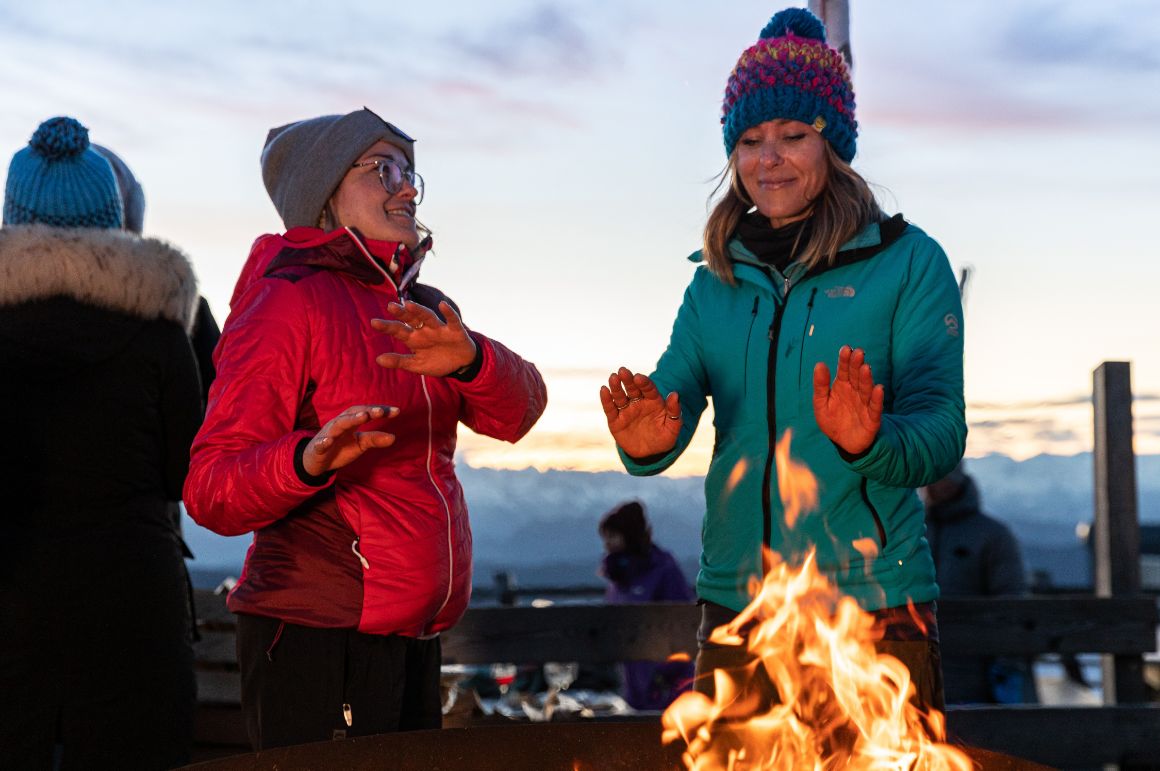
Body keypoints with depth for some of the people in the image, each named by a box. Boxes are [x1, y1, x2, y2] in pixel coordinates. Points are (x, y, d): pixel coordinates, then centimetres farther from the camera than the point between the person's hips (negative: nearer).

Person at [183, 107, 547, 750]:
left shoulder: (415, 308, 16)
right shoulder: (289, 303, -10)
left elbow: (516, 412, 0)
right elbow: (210, 491, -16)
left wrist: (468, 359, -21)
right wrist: (307, 458, -36)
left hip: (410, 641, 8)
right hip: (319, 644, -8)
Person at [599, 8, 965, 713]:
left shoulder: (908, 263, -2)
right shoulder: (717, 282, 11)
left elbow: (942, 437, -8)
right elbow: (675, 393, 1)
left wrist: (870, 444, -30)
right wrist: (646, 445, -23)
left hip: (873, 606, -3)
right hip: (736, 598, 4)